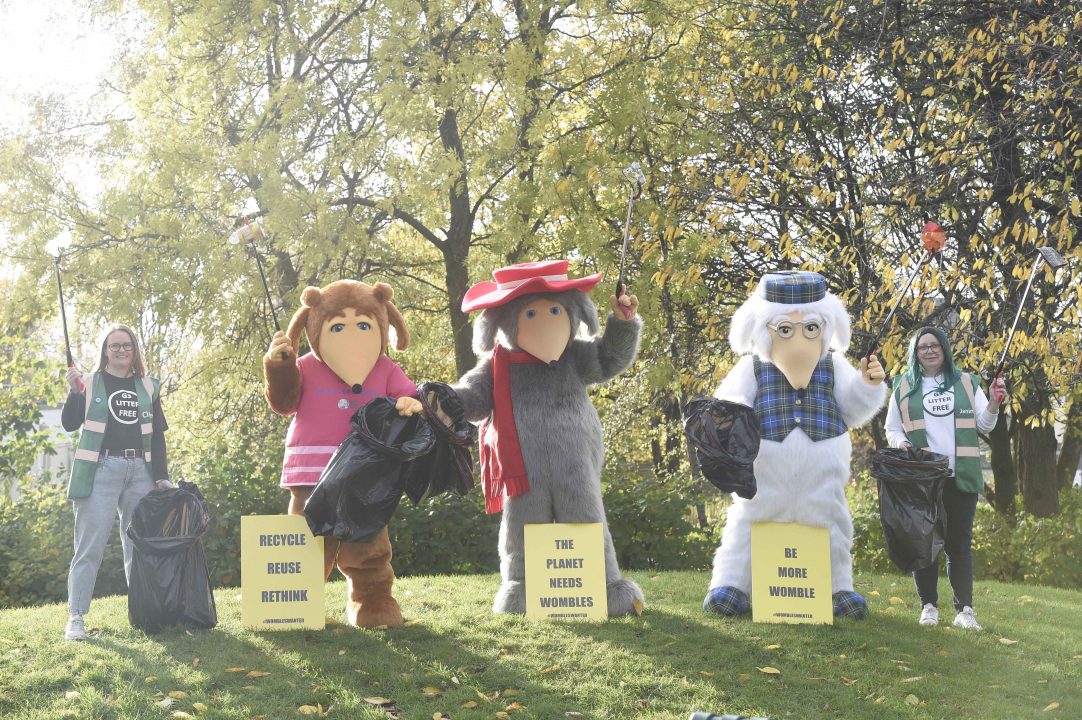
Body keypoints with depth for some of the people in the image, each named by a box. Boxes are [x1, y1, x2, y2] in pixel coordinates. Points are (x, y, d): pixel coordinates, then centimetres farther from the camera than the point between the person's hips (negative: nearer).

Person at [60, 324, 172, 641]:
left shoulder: (148, 387, 13)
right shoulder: (90, 382, 4)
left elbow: (157, 435, 13)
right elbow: (69, 424, -4)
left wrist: (162, 475, 6)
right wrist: (74, 392, -18)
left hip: (139, 471, 3)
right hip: (101, 469, -3)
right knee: (90, 545, -6)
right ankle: (76, 616, -5)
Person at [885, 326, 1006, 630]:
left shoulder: (967, 383, 12)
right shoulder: (904, 387, 9)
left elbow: (984, 425, 10)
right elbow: (892, 429, 11)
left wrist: (994, 405, -9)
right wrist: (901, 444, -10)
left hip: (961, 477, 0)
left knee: (960, 542, 1)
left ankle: (964, 609, 3)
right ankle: (929, 606, 9)